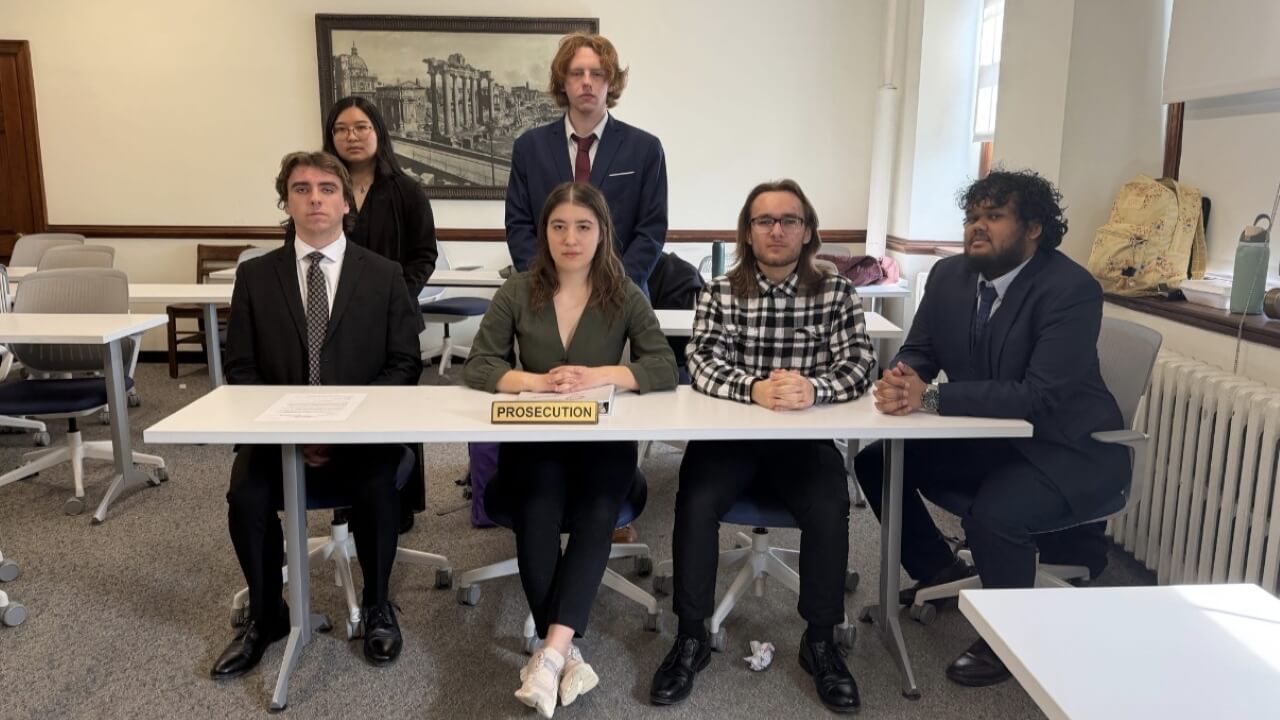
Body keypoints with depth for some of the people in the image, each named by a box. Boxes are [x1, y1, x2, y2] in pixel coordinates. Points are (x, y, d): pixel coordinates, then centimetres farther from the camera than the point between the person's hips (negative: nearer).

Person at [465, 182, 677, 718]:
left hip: (604, 441, 0)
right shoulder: (518, 292, 2)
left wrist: (598, 376, -23)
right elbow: (477, 366, -3)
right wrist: (538, 381, -21)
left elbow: (665, 368, -7)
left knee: (596, 516, -29)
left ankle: (551, 652, -30)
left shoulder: (625, 296, 1)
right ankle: (565, 652, -21)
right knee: (538, 514, -28)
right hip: (533, 440, 0)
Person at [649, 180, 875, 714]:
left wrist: (813, 388, -32)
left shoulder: (836, 294, 2)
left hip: (803, 440, 0)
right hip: (728, 436, 0)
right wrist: (755, 388, -33)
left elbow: (859, 365, -10)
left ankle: (820, 642, -2)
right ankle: (691, 637, -5)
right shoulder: (720, 293, 1)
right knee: (696, 503, -25)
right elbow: (702, 365, -12)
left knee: (829, 509, -25)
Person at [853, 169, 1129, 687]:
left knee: (993, 515, -32)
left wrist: (930, 397, -36)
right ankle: (940, 571, 21)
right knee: (877, 462, -1)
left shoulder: (1072, 290, -23)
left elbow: (1041, 399, -31)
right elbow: (917, 353, 2)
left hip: (1068, 448, -7)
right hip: (987, 435, 7)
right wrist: (899, 380, -25)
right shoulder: (949, 276, -2)